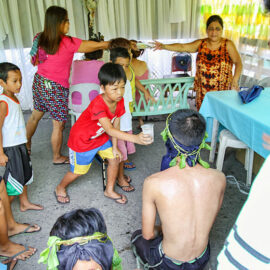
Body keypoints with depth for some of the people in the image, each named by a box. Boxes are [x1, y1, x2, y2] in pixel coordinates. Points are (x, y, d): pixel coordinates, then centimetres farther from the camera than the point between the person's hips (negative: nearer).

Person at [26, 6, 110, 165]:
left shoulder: (40, 39, -2)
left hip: (39, 82, 8)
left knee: (35, 116, 26)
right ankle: (57, 157, 27)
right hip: (56, 88, -7)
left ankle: (26, 145, 46)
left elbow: (34, 62, 10)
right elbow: (99, 45, -16)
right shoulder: (68, 43, -21)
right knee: (59, 125, 9)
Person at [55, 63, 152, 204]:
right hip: (81, 139, -6)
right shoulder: (98, 104, -40)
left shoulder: (119, 101, -16)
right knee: (78, 171, 9)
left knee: (114, 160, 4)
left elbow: (115, 125, -5)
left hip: (101, 137, 7)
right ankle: (60, 188, 40)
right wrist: (136, 138, -60)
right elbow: (109, 130, -49)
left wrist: (114, 147, -2)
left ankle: (109, 190, 28)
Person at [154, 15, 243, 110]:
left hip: (222, 91, -2)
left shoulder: (228, 44, -2)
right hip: (203, 91, 2)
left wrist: (235, 80, -24)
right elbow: (182, 47, -5)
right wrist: (164, 46, -19)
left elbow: (238, 63, -7)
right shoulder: (200, 43, 4)